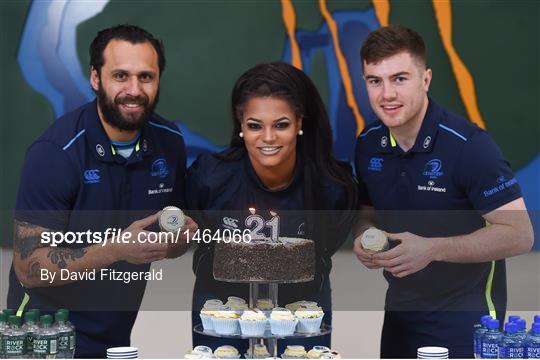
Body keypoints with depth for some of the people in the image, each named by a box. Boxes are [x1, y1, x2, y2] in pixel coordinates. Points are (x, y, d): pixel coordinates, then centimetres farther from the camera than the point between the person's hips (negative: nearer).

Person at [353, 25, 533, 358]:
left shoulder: (469, 145, -20)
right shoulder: (368, 144, 0)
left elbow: (519, 235, -22)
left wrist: (432, 249, -29)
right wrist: (365, 241, -7)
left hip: (465, 317, -6)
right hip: (400, 311, 6)